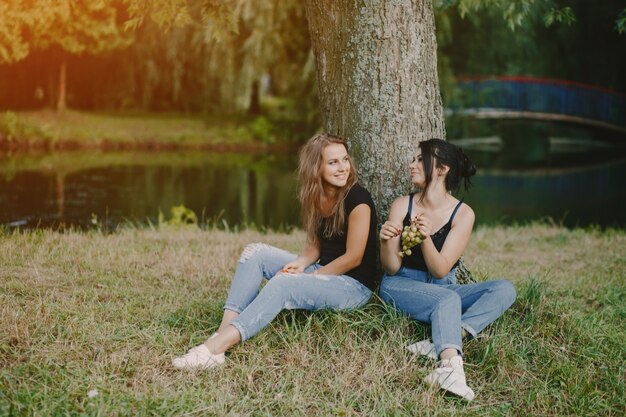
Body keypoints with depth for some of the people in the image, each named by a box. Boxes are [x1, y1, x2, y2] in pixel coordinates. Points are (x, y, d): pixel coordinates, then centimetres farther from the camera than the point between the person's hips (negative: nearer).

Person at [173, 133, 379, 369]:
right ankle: (223, 332, -24)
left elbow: (353, 257, -15)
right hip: (322, 272, 8)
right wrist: (301, 263, -10)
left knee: (282, 284, -32)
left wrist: (310, 276, -13)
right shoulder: (316, 199, 7)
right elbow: (315, 246, 12)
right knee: (255, 252, -8)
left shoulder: (357, 199, -15)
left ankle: (215, 349, -40)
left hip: (355, 286, -8)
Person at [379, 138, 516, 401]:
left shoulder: (463, 214, -6)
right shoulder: (402, 205, -5)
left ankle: (441, 345, -41)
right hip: (400, 287, -2)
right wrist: (385, 241, -28)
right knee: (448, 298, -34)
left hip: (443, 289, 3)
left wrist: (426, 239, -31)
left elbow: (440, 271, -12)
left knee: (505, 289, -21)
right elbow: (391, 269, -6)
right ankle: (450, 366, -58)